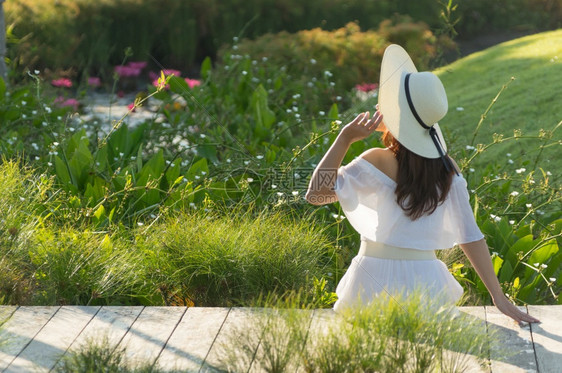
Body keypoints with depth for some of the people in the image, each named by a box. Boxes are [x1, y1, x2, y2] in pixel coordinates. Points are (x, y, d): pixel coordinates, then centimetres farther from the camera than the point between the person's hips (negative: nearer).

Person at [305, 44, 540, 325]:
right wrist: (498, 296, 5)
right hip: (427, 281, 4)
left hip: (376, 281, -4)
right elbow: (470, 236, 3)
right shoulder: (446, 168, 3)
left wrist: (344, 139, -10)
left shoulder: (378, 163, -10)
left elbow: (316, 194, -6)